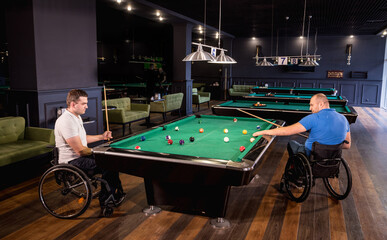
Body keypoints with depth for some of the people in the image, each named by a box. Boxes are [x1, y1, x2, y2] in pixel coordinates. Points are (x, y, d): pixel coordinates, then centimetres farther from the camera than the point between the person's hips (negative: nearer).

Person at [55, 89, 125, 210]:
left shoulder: (76, 117, 9)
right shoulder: (66, 121, -24)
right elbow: (80, 150, -25)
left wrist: (101, 136, 11)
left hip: (79, 157, 10)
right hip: (72, 163, -10)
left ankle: (117, 193, 11)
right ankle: (104, 200, -2)